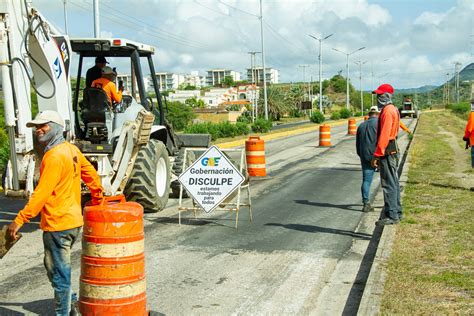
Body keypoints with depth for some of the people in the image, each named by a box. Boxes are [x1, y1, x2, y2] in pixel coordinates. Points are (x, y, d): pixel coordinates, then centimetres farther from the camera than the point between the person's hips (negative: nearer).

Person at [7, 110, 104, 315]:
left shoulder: (54, 156, -19)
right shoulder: (71, 149, 9)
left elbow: (41, 194, -24)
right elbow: (92, 175, 17)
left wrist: (19, 220, -24)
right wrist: (97, 201, 30)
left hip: (58, 224, -10)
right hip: (73, 220, 10)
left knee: (58, 273, 2)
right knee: (53, 267, 23)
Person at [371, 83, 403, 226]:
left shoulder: (387, 111, -16)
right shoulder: (393, 109, 16)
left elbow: (384, 136, -23)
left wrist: (376, 155, -22)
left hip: (387, 152, -11)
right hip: (393, 150, 11)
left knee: (389, 184, -7)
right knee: (393, 183, 16)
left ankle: (392, 216, -5)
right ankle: (397, 212, 25)